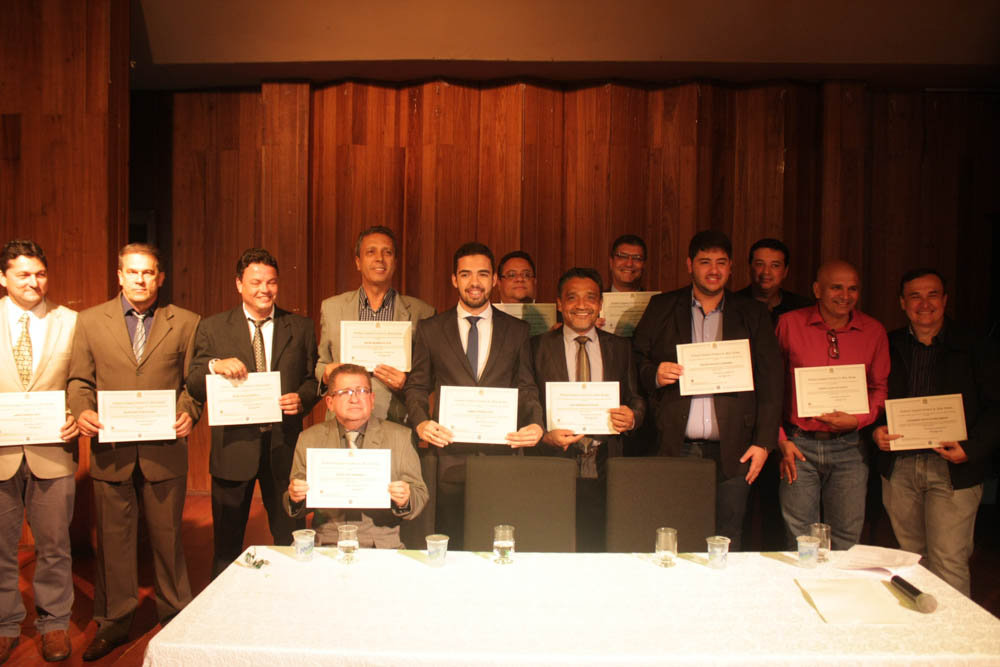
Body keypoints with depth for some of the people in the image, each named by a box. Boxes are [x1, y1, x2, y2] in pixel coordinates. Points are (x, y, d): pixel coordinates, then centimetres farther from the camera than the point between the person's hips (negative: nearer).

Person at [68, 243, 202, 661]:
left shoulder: (185, 323, 3)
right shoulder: (90, 321, 6)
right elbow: (79, 380, 7)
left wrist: (189, 413, -15)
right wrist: (81, 411, -12)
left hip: (165, 449, -1)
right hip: (110, 449, 1)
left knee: (168, 536, 11)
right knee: (113, 539, 12)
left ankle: (174, 618, 28)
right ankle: (113, 623, 29)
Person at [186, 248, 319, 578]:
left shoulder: (301, 328, 6)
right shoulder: (212, 328, 4)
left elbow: (314, 379, 9)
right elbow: (193, 387, 1)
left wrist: (303, 398, -12)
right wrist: (214, 366, -20)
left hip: (284, 444, 1)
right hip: (233, 448, 0)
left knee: (291, 540, 9)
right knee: (227, 542, 12)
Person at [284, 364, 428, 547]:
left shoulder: (400, 437, 6)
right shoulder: (308, 440, 10)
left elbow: (420, 496, 7)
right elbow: (296, 510, 14)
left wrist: (405, 500, -15)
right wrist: (294, 497, -9)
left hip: (382, 546, -1)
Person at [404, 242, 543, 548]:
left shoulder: (517, 330, 9)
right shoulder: (429, 329, 8)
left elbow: (526, 388, 9)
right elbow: (417, 387, 9)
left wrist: (535, 424, -10)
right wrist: (421, 422, -10)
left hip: (501, 454, 1)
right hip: (450, 456, 0)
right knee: (451, 547, 4)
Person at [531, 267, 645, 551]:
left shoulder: (621, 347, 11)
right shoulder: (538, 346, 4)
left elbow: (636, 399, 13)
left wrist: (632, 417, -9)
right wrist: (545, 435, -15)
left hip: (605, 471, 2)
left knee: (602, 554, 0)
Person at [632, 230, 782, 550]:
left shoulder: (754, 314, 10)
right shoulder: (661, 307, 9)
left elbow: (770, 381, 7)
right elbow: (636, 361, 10)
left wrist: (763, 443, 0)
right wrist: (654, 375, -12)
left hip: (731, 451, 1)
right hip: (675, 448, 0)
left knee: (727, 541, 5)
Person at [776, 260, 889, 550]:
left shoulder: (874, 331, 4)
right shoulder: (789, 324, -2)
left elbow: (879, 388, 12)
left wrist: (858, 420, -7)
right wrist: (780, 439, -2)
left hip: (848, 448, 2)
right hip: (798, 446, -1)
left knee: (847, 541, 8)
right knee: (800, 542, 5)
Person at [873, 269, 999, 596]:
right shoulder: (888, 346, 8)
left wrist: (971, 448, -13)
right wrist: (876, 430, -6)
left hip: (952, 469, -3)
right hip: (898, 466, 3)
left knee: (949, 564, -4)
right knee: (912, 558, 12)